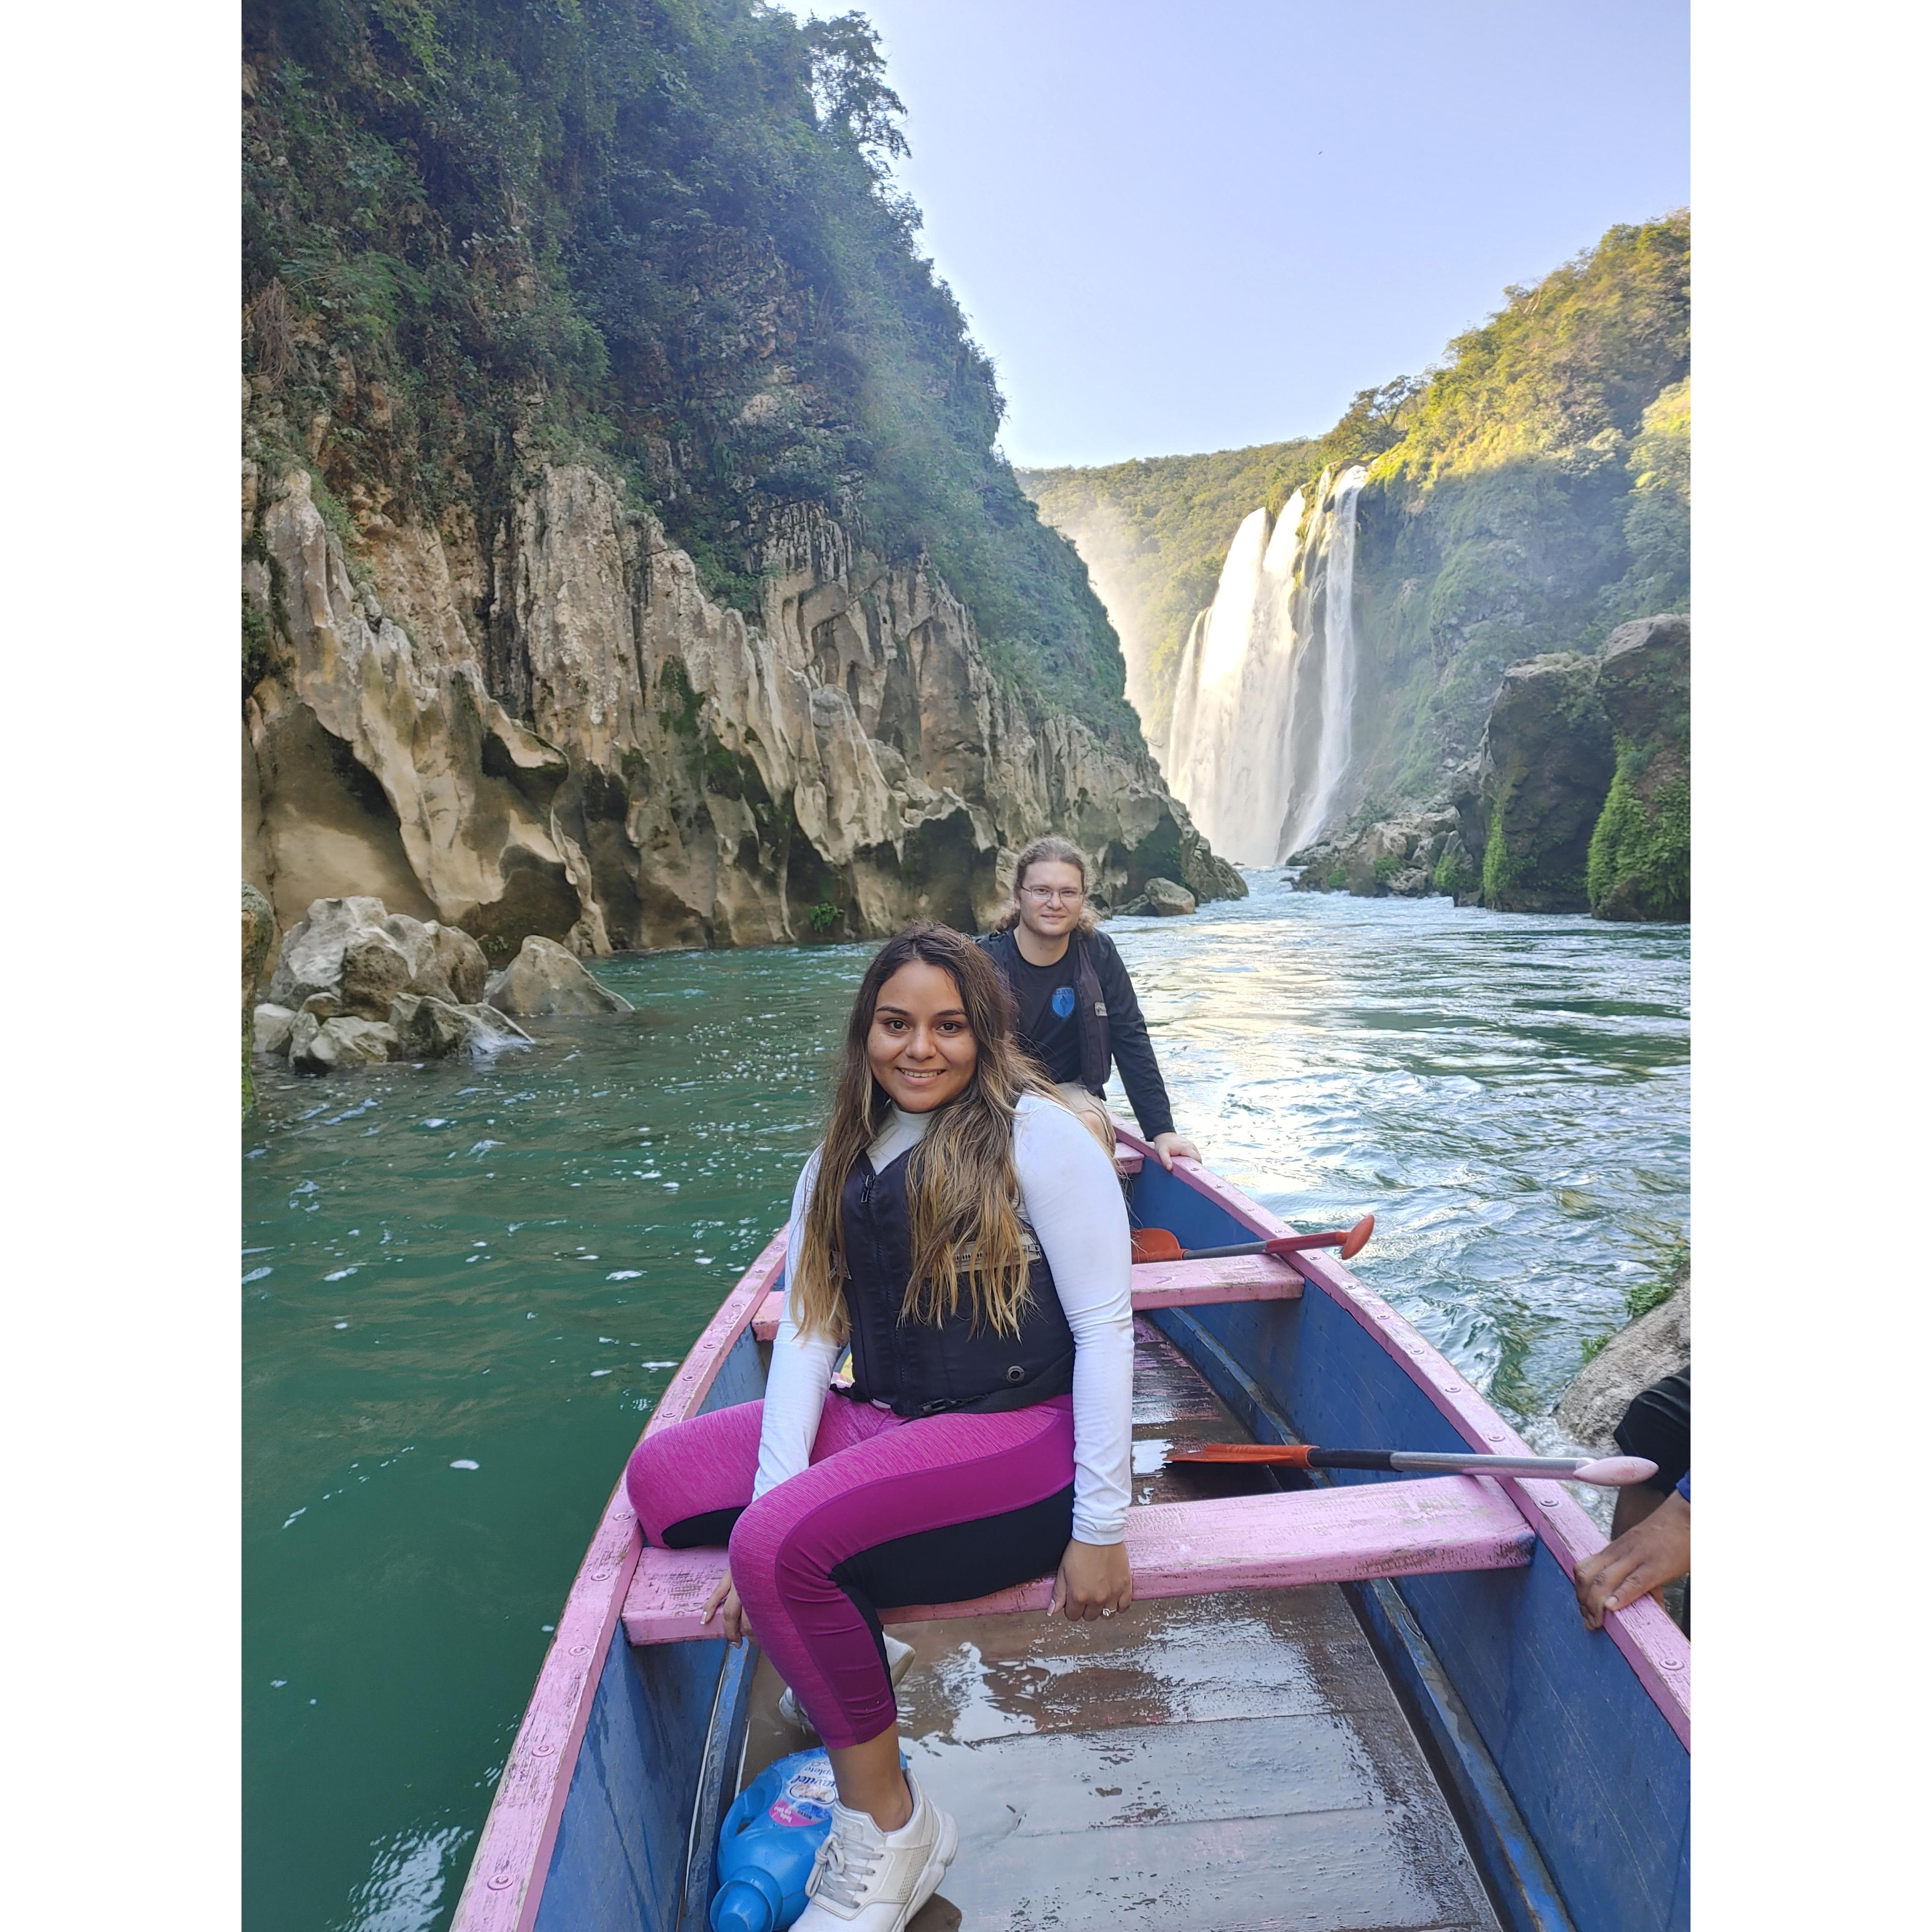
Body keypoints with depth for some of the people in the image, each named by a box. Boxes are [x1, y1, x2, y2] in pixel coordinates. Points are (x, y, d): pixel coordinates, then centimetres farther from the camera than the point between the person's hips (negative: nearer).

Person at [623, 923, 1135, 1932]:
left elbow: (1105, 1327, -12)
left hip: (1023, 1435, -7)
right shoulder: (838, 1164, 8)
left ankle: (884, 1820, 0)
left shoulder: (1036, 1136, -10)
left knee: (784, 1543, -25)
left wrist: (1100, 1528, -13)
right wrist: (771, 1500, -12)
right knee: (662, 1478, -2)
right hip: (883, 1425, 7)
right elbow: (806, 1332, 1)